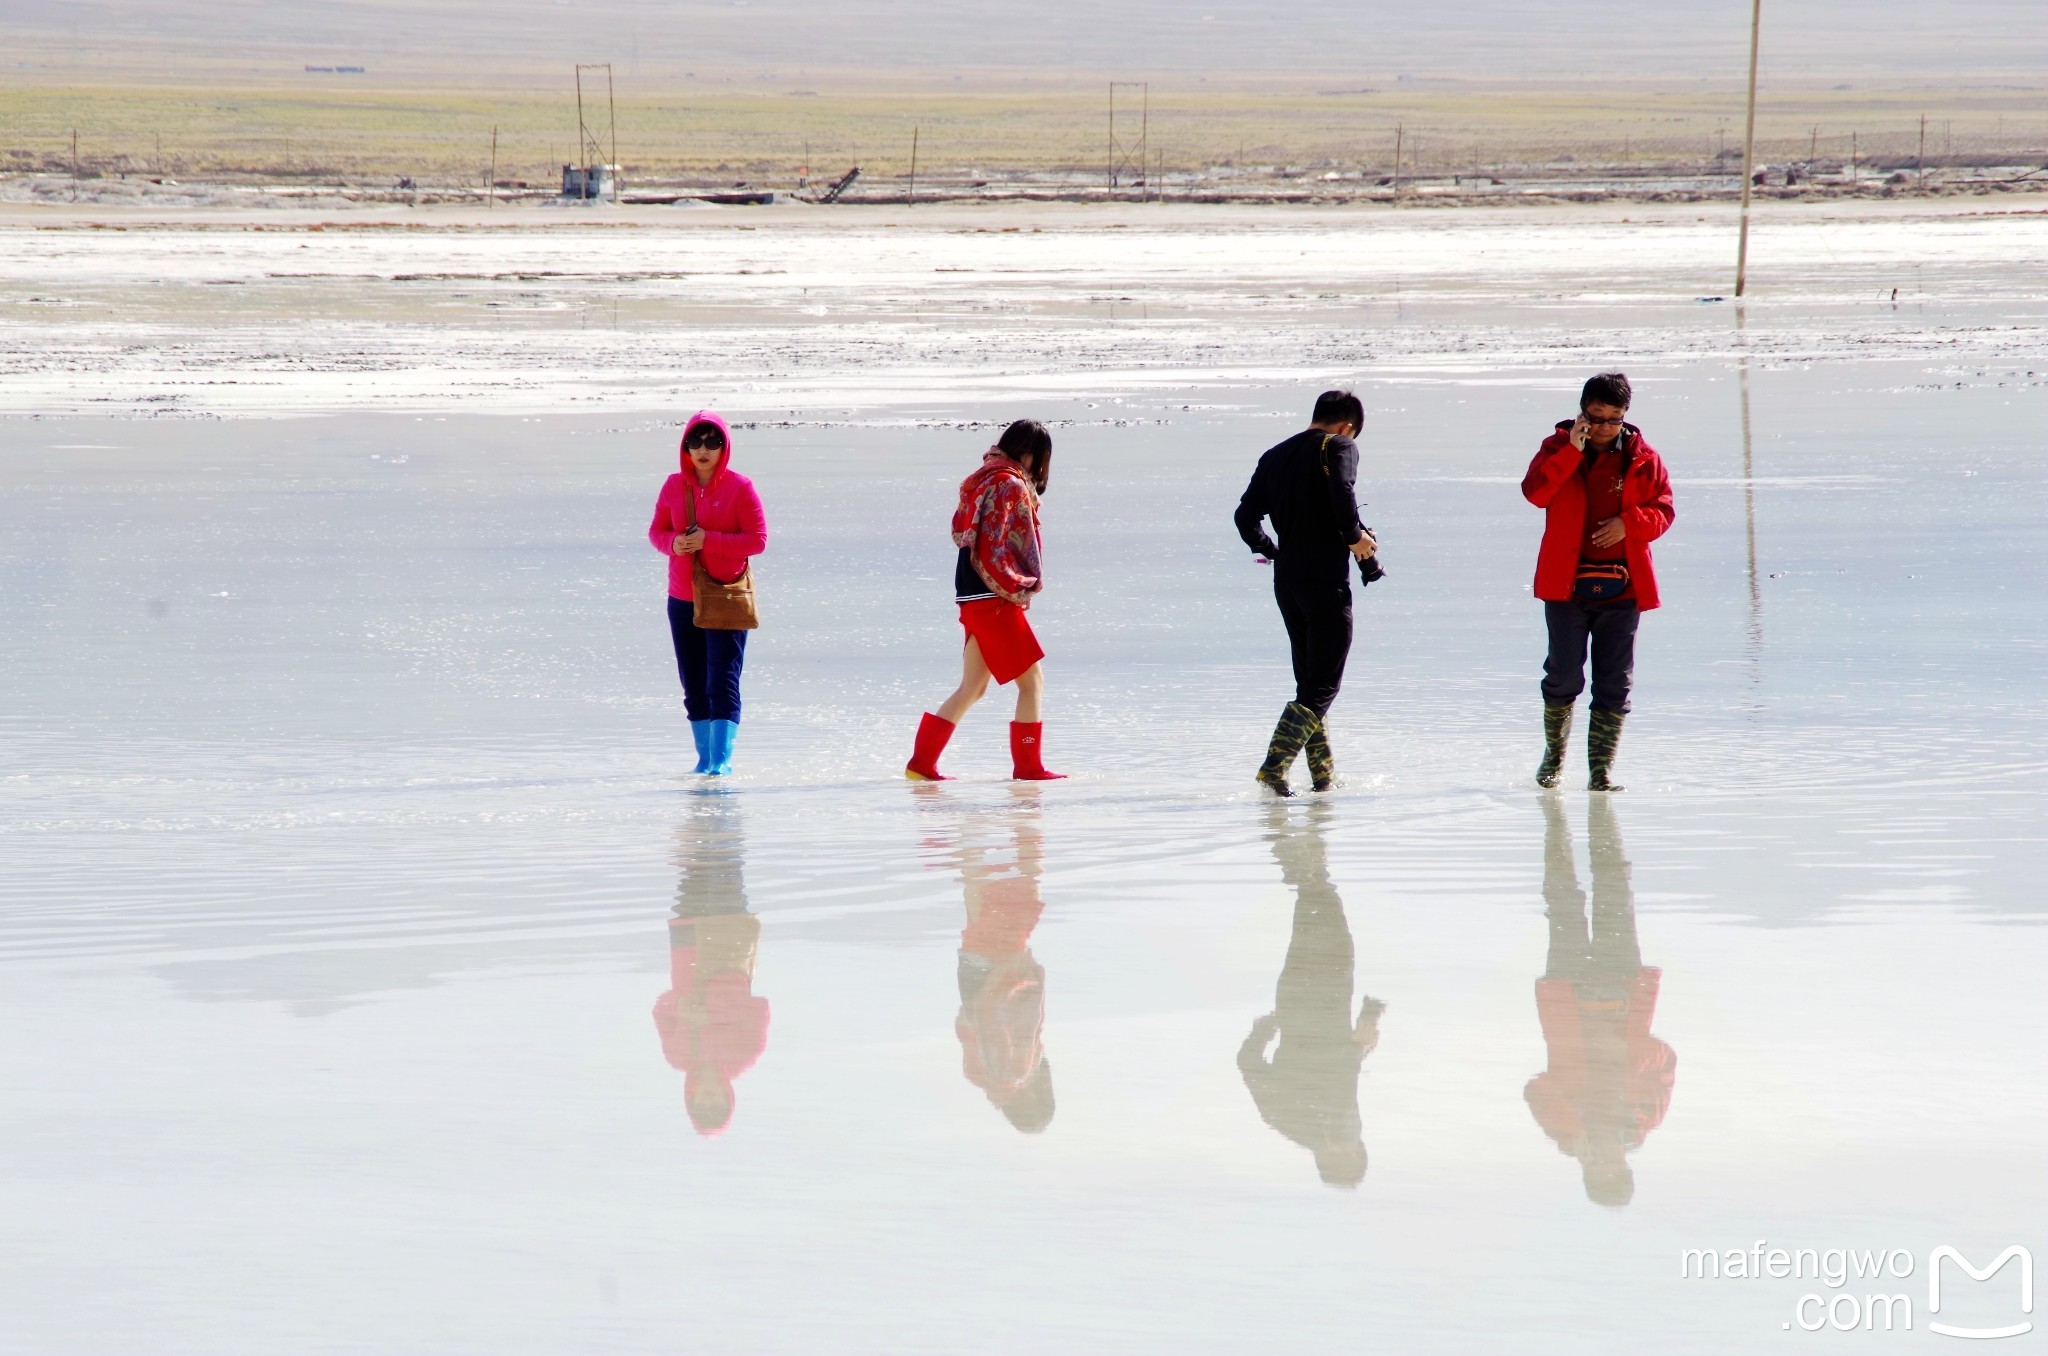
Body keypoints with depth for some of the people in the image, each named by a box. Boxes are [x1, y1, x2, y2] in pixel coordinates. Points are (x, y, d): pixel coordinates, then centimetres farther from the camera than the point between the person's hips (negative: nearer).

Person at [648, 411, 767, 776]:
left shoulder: (739, 487, -6)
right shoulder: (674, 486, 7)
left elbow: (758, 539, -8)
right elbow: (656, 530, 12)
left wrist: (709, 540, -18)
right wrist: (673, 543, -11)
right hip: (682, 599, 5)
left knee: (723, 681, -11)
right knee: (693, 684, 9)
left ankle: (721, 760, -14)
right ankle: (705, 757, 17)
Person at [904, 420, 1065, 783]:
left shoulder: (984, 481, 15)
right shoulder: (1010, 486, -13)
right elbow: (996, 549, -19)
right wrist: (1020, 588, -10)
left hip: (974, 599, 9)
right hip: (994, 599, -9)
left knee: (972, 688, 12)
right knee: (1032, 681, -1)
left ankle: (921, 763, 9)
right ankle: (1028, 766, 1)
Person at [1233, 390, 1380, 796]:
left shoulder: (1275, 456, 14)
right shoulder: (1339, 447, -5)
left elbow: (1246, 517, 12)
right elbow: (1342, 490, -25)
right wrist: (1355, 536, -11)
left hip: (1287, 581, 7)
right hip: (1327, 580, -7)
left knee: (1309, 681, 16)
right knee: (1323, 685, -5)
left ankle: (1324, 775, 18)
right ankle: (1274, 766, -18)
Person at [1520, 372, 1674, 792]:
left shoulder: (1642, 459, 4)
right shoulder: (1558, 448, 2)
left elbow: (1663, 511, 4)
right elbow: (1535, 491, -14)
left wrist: (1628, 523, -15)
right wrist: (1572, 451, -22)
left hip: (1622, 587, 1)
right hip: (1567, 584, -1)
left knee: (1614, 685, 1)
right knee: (1564, 676, 1)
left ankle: (1600, 770, 7)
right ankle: (1553, 755, 22)